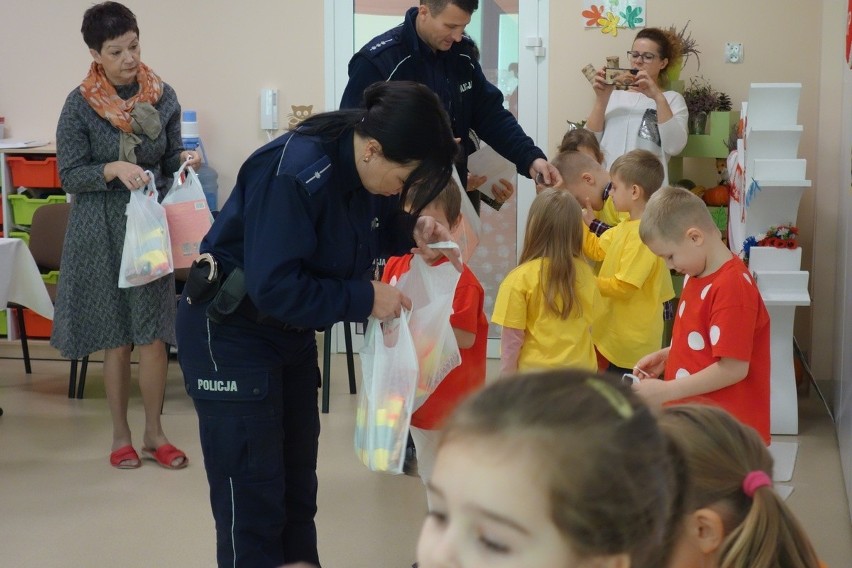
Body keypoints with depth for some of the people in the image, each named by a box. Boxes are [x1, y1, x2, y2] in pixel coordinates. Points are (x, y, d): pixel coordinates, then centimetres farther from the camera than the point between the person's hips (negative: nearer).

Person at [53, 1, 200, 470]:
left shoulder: (163, 97, 0)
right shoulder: (80, 105, -8)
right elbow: (69, 176, -7)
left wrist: (184, 160, -13)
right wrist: (114, 169, -23)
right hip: (101, 229, -2)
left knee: (154, 334, 2)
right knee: (115, 338, 5)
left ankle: (153, 431, 18)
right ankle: (121, 435, 20)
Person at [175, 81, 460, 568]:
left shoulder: (363, 169, -7)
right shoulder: (293, 174, -31)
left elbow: (368, 227, 11)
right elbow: (275, 287, -33)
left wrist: (411, 231, -10)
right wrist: (365, 299, -26)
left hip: (291, 332, 8)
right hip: (230, 334, -8)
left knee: (298, 482, 16)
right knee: (252, 498, -3)